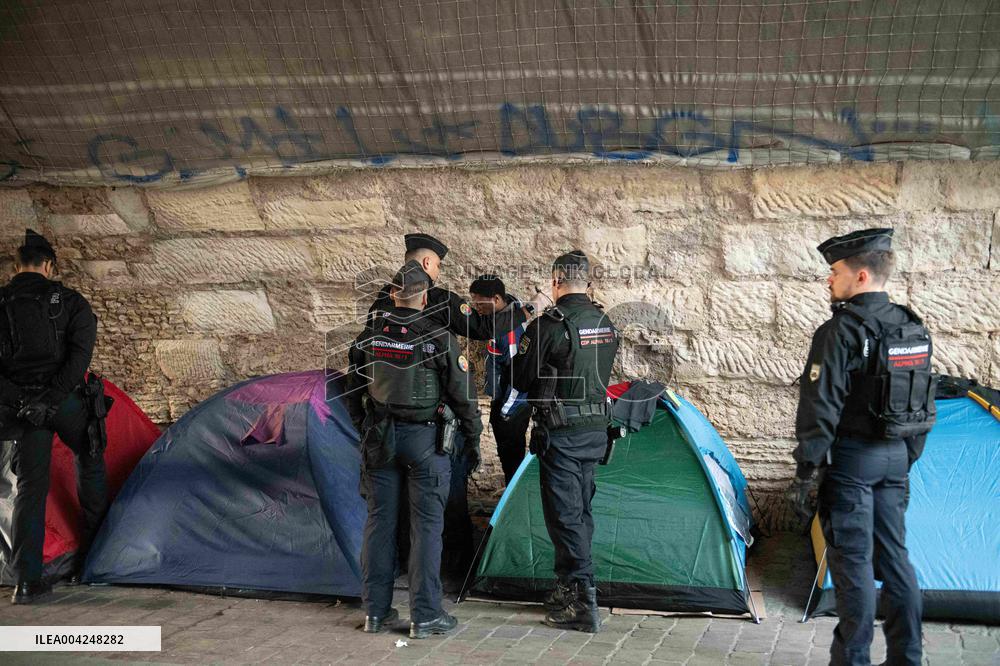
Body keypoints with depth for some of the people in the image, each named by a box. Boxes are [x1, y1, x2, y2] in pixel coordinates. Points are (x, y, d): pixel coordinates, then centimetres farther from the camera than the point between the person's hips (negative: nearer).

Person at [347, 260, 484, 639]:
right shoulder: (438, 339, -11)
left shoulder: (368, 338, 1)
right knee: (426, 525, 3)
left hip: (378, 438, 4)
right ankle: (425, 616, 7)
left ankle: (375, 611, 19)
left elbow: (353, 394, 10)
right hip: (424, 438, -4)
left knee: (379, 521, 11)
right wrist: (472, 440, 5)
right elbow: (462, 396, -7)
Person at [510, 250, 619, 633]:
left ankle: (582, 603, -5)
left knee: (565, 515, -3)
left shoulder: (548, 326, -16)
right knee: (580, 511, 17)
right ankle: (569, 589, 28)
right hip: (596, 429, 7)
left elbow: (520, 381, -9)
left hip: (561, 433, -7)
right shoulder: (606, 325, 8)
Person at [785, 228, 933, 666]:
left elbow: (821, 410, -18)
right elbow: (924, 406, 16)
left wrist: (805, 473, -14)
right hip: (895, 457, 8)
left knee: (853, 561, -1)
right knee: (894, 556, 14)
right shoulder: (915, 330, 9)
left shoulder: (841, 332, -16)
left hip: (852, 458, -8)